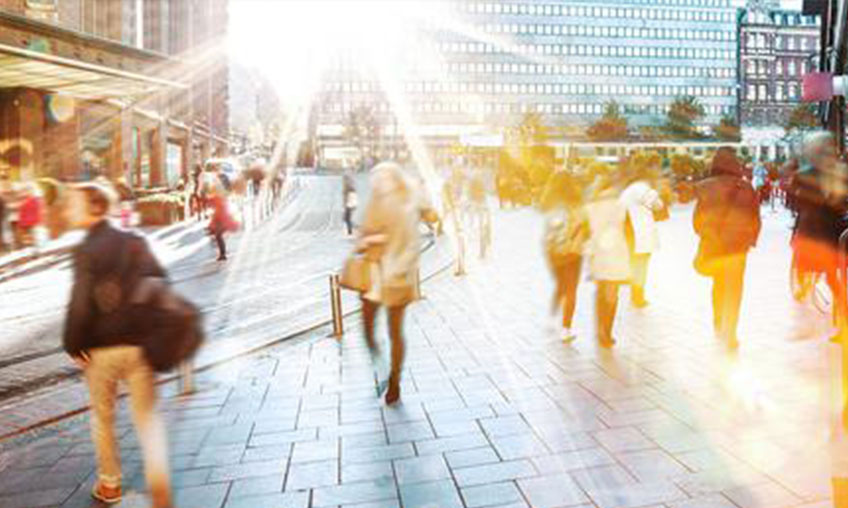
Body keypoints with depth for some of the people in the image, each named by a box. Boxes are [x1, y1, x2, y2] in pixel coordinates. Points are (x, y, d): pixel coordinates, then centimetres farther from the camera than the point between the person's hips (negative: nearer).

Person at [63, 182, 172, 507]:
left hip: (101, 348, -3)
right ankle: (159, 481, -7)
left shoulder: (85, 251, -12)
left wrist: (73, 345, -6)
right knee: (147, 416, 9)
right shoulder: (136, 243, 2)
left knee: (103, 416, 18)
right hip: (139, 344, 3)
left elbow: (80, 303, -19)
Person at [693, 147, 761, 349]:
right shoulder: (746, 188, -6)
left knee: (718, 285, 21)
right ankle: (729, 334, 8)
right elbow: (755, 217, 1)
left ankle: (718, 326, 32)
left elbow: (697, 219, -1)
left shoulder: (705, 188, -8)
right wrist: (751, 239, 15)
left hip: (712, 244, 1)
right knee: (734, 289, 8)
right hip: (738, 244, -1)